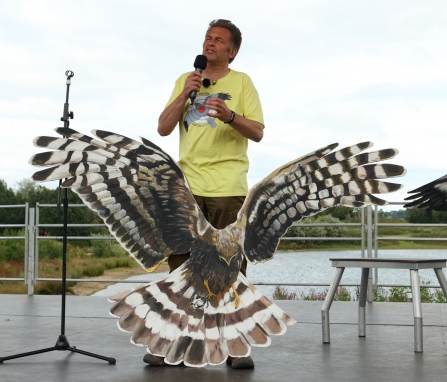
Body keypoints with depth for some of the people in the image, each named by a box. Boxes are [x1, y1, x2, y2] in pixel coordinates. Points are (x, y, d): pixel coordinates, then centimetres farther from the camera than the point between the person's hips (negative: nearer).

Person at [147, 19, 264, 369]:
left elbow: (258, 133, -1)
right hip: (187, 185, 3)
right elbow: (163, 129, 8)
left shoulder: (241, 82, 7)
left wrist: (230, 116, -20)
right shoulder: (185, 81, 17)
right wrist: (185, 94, -5)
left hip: (228, 187, -3)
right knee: (181, 264, 4)